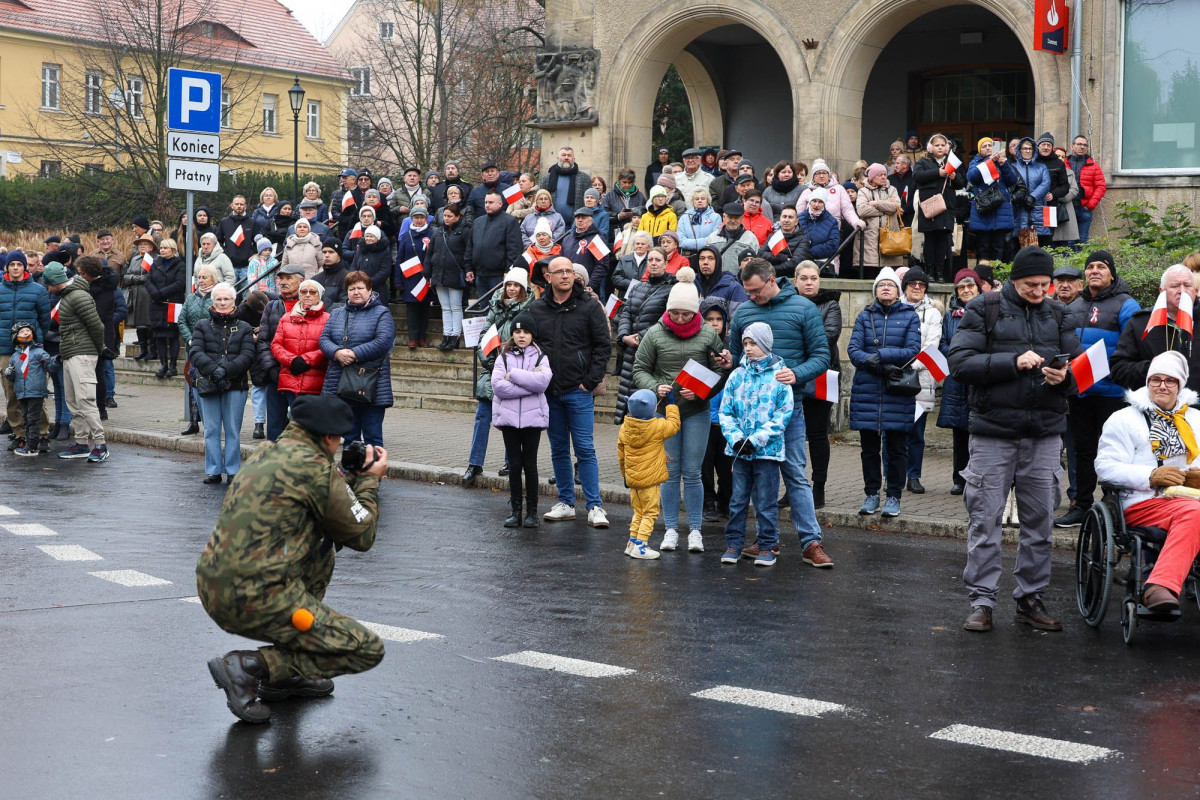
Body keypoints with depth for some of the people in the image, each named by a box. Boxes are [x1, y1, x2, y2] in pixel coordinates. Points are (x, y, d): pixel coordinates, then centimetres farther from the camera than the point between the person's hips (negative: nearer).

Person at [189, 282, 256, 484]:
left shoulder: (244, 328, 9)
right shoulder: (203, 326, 11)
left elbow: (247, 356, -3)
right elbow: (195, 352, -2)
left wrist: (226, 370, -18)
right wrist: (213, 369, -18)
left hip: (235, 385, -1)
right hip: (207, 384, 1)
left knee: (233, 430, 1)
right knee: (211, 430, 3)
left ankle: (232, 471, 6)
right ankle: (213, 471, 9)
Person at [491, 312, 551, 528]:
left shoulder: (540, 356, 2)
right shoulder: (504, 356, 5)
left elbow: (543, 381, -17)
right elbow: (498, 385, -10)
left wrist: (513, 375, -14)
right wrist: (529, 384, -14)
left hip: (532, 417, -1)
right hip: (508, 416, 1)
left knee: (530, 465, 4)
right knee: (514, 465, 6)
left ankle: (532, 510, 12)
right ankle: (516, 509, 13)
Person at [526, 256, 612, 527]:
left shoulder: (589, 307, -1)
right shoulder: (536, 309, 7)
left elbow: (603, 345, -1)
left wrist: (591, 380, -8)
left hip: (578, 392, -3)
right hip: (548, 392, 4)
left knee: (585, 449, -4)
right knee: (558, 450, 10)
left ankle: (595, 506, 0)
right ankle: (566, 503, 19)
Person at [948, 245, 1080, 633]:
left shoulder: (1058, 313, 12)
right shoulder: (984, 309, 0)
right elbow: (960, 363, -10)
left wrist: (1065, 376, -11)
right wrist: (1013, 362, -18)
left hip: (1045, 433, 4)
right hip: (993, 431, -4)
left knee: (1040, 520, 7)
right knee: (985, 520, -1)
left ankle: (1030, 597, 18)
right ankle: (981, 601, 6)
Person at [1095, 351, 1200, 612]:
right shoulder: (1124, 419, 13)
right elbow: (1105, 467, 2)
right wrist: (1150, 476, -12)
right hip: (1144, 504, -4)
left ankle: (1160, 586, -49)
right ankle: (1161, 588, -50)